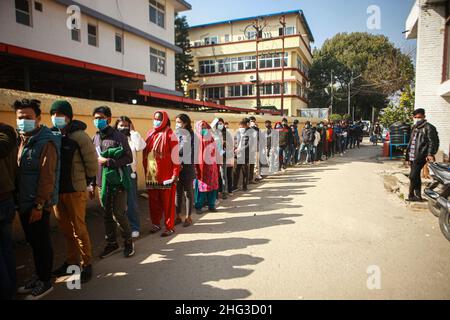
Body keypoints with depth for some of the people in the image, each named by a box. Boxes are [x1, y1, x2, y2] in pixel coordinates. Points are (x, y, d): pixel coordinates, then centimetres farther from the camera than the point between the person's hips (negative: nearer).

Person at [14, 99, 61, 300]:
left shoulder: (46, 142, -15)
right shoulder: (23, 140, 10)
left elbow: (47, 177, -19)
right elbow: (19, 172, 15)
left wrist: (39, 205, -19)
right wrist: (18, 200, 12)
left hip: (37, 204, -8)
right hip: (24, 202, 8)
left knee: (42, 243, 5)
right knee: (33, 242, 18)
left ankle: (45, 282, 20)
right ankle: (39, 276, 33)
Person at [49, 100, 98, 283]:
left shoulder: (79, 136, -11)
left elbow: (91, 162, -9)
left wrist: (86, 181, 0)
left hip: (75, 191, -5)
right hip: (56, 190, 6)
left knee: (79, 229, 1)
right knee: (65, 229, 15)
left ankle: (86, 265, 16)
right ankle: (71, 261, 31)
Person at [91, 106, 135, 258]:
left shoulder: (118, 136, -6)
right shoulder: (95, 138, 11)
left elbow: (129, 158, -11)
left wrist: (108, 161, -18)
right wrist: (92, 185, 13)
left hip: (118, 182, -5)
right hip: (102, 183, 5)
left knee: (119, 214, -2)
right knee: (107, 215, 13)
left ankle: (128, 241, 18)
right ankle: (111, 243, 28)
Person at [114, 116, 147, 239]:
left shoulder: (132, 139, 5)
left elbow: (140, 147, -14)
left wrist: (133, 131, -8)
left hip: (130, 172, -1)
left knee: (131, 201, 4)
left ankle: (134, 227, 16)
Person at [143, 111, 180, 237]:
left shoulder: (169, 134, -5)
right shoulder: (150, 134, 13)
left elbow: (175, 155, -9)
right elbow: (145, 153, 18)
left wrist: (175, 173, -15)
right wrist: (146, 171, 13)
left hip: (165, 175, -5)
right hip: (151, 175, 6)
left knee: (167, 202, 2)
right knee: (153, 201, 11)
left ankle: (170, 227, 11)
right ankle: (156, 224, 26)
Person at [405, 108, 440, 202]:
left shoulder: (428, 127, -6)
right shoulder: (415, 128, 19)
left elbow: (433, 142, -12)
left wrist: (430, 154, -21)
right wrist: (408, 155, 21)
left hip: (420, 157, -8)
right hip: (413, 157, 8)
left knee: (413, 176, -12)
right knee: (416, 177, 13)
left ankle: (411, 196, -3)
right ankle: (418, 195, 20)